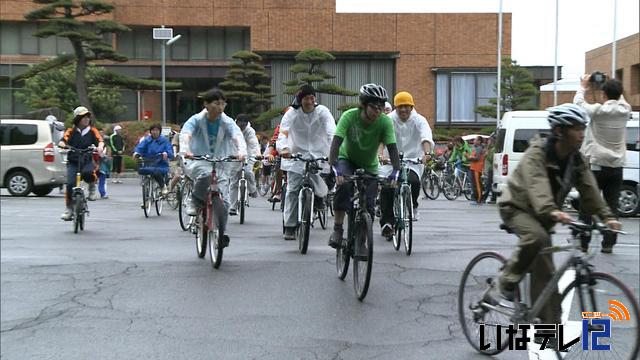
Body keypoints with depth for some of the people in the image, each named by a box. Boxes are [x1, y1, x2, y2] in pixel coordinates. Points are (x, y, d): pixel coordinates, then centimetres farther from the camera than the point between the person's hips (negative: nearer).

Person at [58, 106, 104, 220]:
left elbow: (100, 141, -6)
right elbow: (62, 141, -6)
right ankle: (68, 208, 2)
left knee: (88, 173, -35)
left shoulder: (92, 131, 8)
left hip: (87, 161, 0)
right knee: (70, 184, -14)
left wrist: (100, 147, -30)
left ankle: (92, 186, 0)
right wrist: (63, 144, -31)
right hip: (73, 162, 1)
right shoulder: (71, 131, 6)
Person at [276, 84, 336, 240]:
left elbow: (332, 132, -19)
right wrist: (282, 148, -41)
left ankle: (319, 197, 30)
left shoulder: (322, 112, -6)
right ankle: (289, 227, 4)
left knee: (321, 191, -10)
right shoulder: (292, 113, -7)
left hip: (319, 156, 0)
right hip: (296, 155, 0)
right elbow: (283, 132, -20)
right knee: (293, 190, -5)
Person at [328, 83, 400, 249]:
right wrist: (335, 169, -51)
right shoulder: (349, 116, -28)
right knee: (344, 185, -33)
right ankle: (337, 230, -21)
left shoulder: (385, 121, -24)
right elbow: (336, 143, -36)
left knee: (368, 205, -5)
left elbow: (392, 148, -29)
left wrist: (396, 171, -45)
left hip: (369, 166, 2)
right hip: (346, 159, -2)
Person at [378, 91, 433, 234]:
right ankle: (387, 222, -4)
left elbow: (426, 138, -23)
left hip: (413, 160, 0)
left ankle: (413, 206, 4)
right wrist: (381, 155, -42)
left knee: (413, 181, -28)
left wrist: (427, 153, -43)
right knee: (386, 188, -17)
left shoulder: (419, 120, -5)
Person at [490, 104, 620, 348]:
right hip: (517, 207, -6)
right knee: (536, 237, -37)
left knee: (544, 272, 1)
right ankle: (505, 288, -22)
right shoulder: (537, 153, -23)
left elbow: (589, 190, -10)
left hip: (541, 216, 6)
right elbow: (537, 184, -40)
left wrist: (606, 216, -26)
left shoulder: (577, 160, -2)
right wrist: (550, 211, -57)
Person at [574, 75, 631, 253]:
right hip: (616, 166, 4)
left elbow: (579, 103, 2)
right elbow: (618, 99, 22)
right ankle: (608, 243, 6)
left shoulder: (598, 110, -14)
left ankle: (583, 242, 3)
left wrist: (583, 87, 17)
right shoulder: (625, 110, -2)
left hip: (596, 165, -4)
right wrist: (607, 86, 22)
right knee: (612, 205, 6)